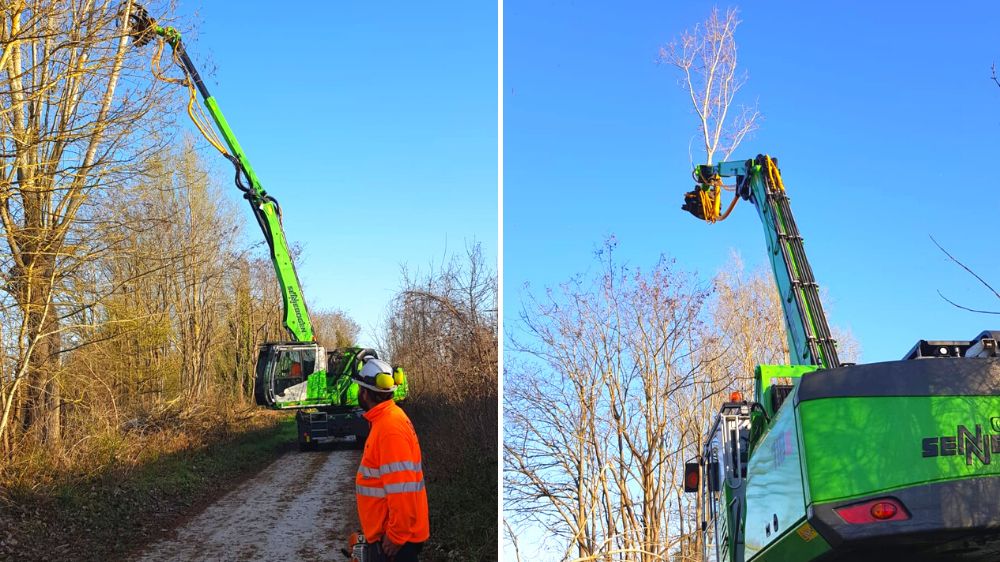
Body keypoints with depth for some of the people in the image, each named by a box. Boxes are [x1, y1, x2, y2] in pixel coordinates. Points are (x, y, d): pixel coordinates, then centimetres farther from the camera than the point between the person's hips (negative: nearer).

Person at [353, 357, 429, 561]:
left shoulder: (390, 427, -22)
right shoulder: (387, 418, 10)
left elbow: (402, 488, -26)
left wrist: (396, 535, -21)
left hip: (398, 537, -10)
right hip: (393, 531, 10)